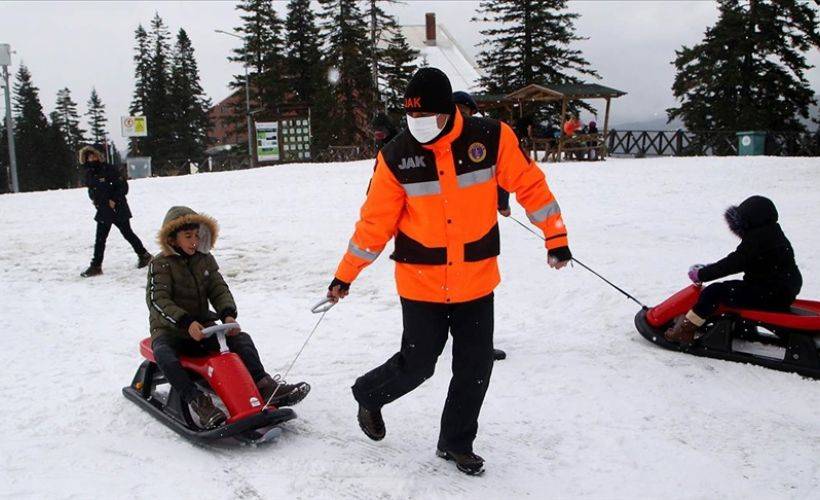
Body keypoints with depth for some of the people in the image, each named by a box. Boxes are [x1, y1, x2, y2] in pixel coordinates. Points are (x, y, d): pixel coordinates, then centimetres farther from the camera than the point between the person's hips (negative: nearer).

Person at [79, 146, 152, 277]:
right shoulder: (89, 174, 6)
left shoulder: (108, 169, -13)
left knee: (128, 234, 6)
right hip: (103, 211, 5)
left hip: (118, 209, -5)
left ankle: (144, 255, 23)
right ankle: (96, 266, 8)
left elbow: (123, 185, -13)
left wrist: (114, 200, -16)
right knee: (100, 240, 3)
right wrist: (95, 200, 4)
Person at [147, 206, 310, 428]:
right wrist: (186, 322, -35)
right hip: (169, 329, -4)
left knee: (241, 338, -15)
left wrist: (228, 314, -19)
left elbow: (219, 289, 3)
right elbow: (158, 300, -19)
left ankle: (265, 387, -26)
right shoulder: (160, 264, -8)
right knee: (163, 353, -37)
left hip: (203, 328, 5)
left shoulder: (205, 260, 9)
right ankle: (198, 401, -47)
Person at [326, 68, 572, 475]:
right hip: (422, 283, -2)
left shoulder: (491, 138, -10)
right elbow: (375, 221, -4)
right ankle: (368, 396, 36)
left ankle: (456, 443, 31)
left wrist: (556, 237, 1)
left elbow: (529, 184, 0)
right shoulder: (397, 156, -10)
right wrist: (345, 276, -1)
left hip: (477, 280, 2)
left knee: (475, 367, 8)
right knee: (417, 364, 5)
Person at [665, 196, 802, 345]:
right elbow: (738, 262, 18)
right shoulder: (771, 234, 13)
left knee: (714, 292, -11)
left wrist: (701, 274, -14)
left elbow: (733, 264, -22)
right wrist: (708, 269, 14)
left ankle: (686, 330, -10)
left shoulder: (757, 240, -19)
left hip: (769, 296, -10)